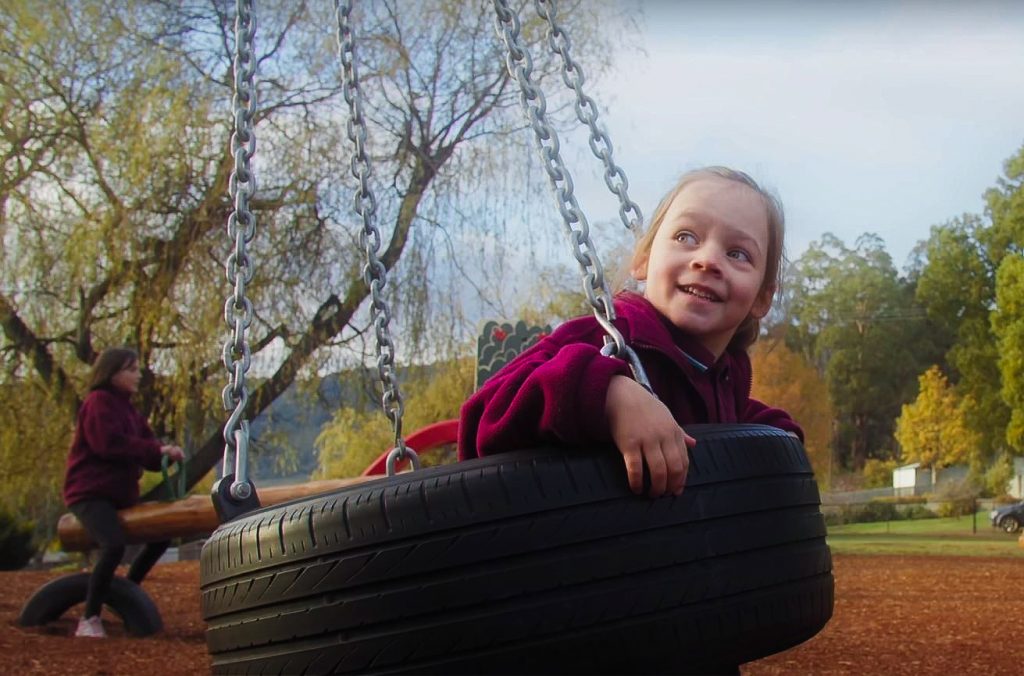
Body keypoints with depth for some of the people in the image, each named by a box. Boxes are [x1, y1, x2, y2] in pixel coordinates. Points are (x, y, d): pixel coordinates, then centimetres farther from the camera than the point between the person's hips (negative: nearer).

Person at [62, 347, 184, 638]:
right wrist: (156, 450, -21)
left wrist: (168, 453, -13)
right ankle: (89, 619, -20)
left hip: (121, 495, 10)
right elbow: (109, 444, -24)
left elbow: (148, 448, 9)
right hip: (90, 493, -10)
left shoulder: (128, 409, 17)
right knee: (114, 544, -30)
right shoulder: (98, 402, -10)